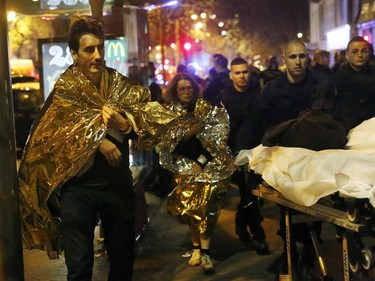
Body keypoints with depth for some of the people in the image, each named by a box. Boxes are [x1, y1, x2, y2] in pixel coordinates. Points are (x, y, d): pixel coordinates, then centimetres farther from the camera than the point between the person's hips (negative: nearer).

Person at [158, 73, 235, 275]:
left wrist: (201, 162, -14)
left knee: (204, 208, -11)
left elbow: (216, 139, -7)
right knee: (189, 209, 0)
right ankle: (196, 247, 15)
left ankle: (204, 251, -8)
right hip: (184, 169, 2)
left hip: (209, 166, -2)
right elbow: (168, 147, 1)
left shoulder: (206, 109, -1)